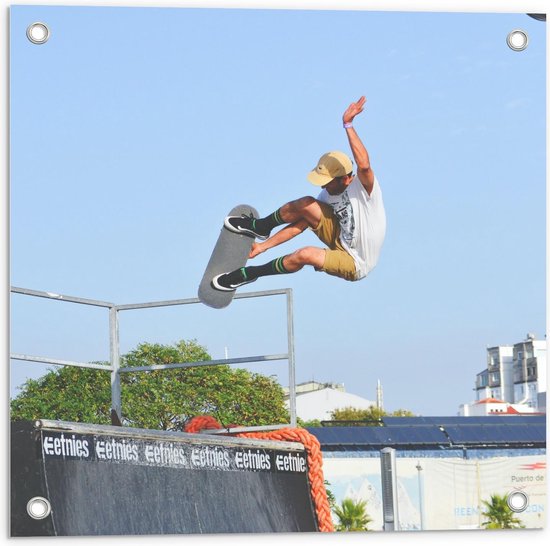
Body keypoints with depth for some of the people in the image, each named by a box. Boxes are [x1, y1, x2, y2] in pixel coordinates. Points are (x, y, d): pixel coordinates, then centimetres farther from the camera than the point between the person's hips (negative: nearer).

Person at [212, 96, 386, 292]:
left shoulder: (363, 187, -25)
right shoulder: (329, 195, -3)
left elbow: (363, 165, -48)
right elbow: (300, 224, 4)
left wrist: (348, 125, -52)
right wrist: (264, 246, 2)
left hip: (355, 265, -7)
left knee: (305, 254, -30)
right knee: (305, 205, -13)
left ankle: (249, 274, -10)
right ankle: (260, 227, 10)